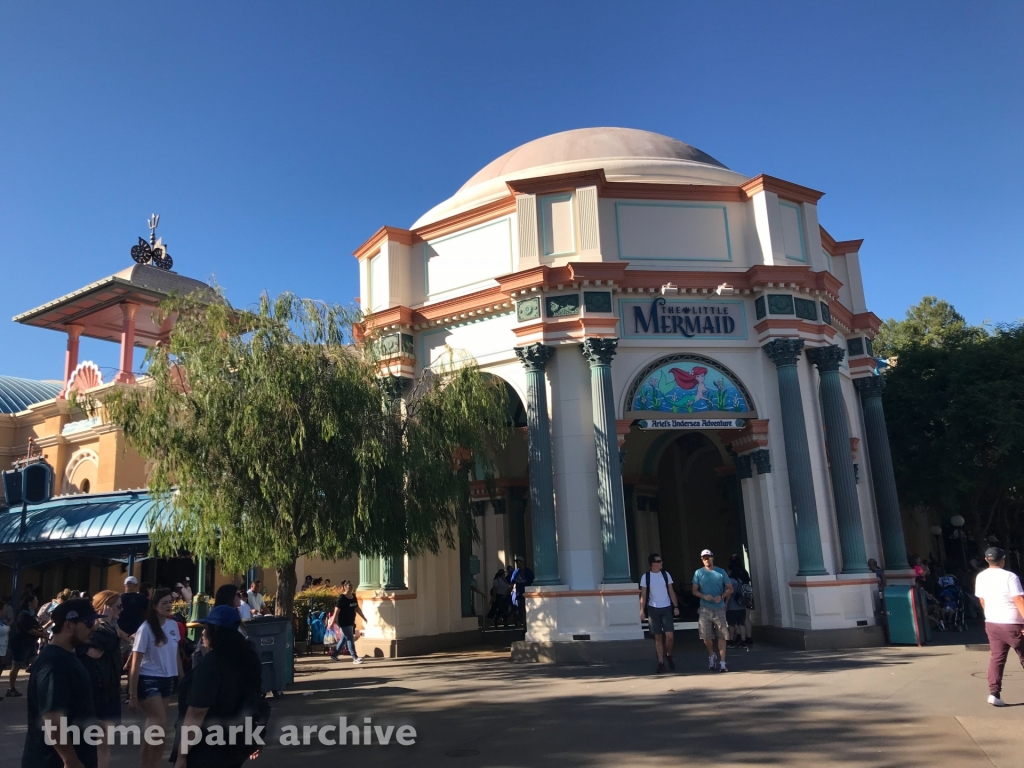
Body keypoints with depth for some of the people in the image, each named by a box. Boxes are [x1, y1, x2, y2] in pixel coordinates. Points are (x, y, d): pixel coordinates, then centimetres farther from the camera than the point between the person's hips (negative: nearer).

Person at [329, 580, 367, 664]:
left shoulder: (353, 596, 7)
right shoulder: (341, 598, -15)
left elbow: (357, 608, 18)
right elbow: (336, 611, -19)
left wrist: (364, 618, 22)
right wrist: (332, 623, -23)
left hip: (351, 622, 8)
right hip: (344, 623, -8)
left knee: (344, 638, 17)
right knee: (350, 639, -5)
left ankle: (334, 654, 32)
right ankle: (355, 658, -2)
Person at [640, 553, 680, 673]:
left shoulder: (665, 574, 2)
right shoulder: (646, 577, -3)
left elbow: (671, 592, 5)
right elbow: (643, 595, -1)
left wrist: (675, 606, -3)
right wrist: (642, 610, -9)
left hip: (666, 608, 1)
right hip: (653, 609, -1)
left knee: (670, 635, -6)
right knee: (658, 637, 4)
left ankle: (668, 655, 21)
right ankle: (661, 663, 11)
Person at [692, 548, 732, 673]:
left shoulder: (721, 572, 2)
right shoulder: (698, 573, 2)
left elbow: (730, 589, 5)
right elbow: (695, 591, 3)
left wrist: (721, 596, -14)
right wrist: (704, 596, -16)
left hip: (719, 608, 0)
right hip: (705, 609, 0)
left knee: (722, 636, -1)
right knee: (706, 636, 2)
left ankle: (722, 663, 5)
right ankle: (711, 655, 29)